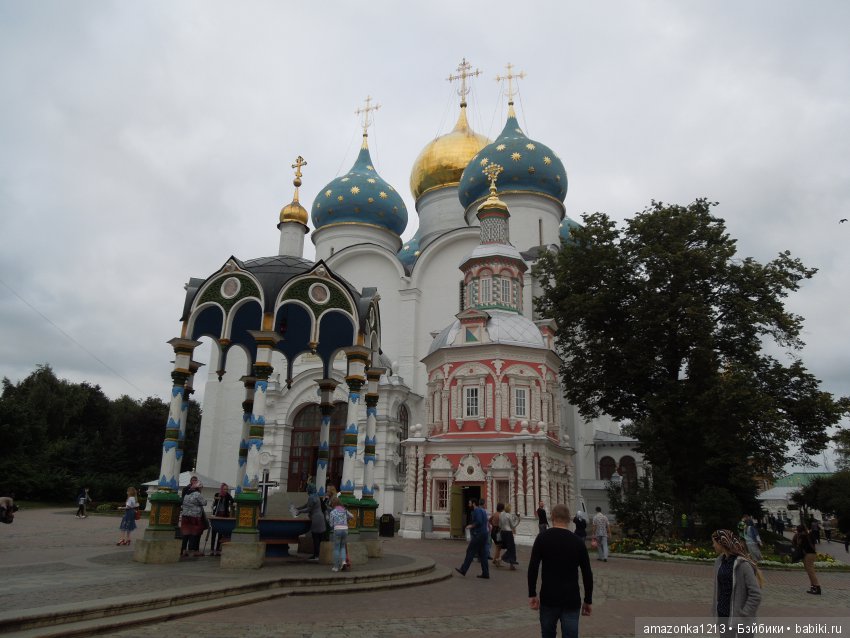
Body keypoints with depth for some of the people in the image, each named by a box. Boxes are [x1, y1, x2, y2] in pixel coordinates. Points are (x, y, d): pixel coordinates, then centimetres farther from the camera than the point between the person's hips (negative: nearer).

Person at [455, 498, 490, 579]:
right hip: (483, 534, 9)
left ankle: (463, 570, 1)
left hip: (478, 535, -9)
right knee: (482, 554, 8)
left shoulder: (477, 510, -12)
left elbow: (479, 522, -24)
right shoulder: (483, 511, 18)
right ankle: (485, 573, 6)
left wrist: (471, 526, -11)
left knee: (470, 552, -3)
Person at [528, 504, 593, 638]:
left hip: (548, 598, 0)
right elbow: (587, 574, 3)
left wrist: (532, 594, -1)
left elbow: (533, 568, -9)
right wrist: (588, 600, 12)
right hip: (571, 601, 0)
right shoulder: (578, 541, 1)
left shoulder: (543, 537, -2)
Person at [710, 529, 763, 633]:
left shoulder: (742, 564, -19)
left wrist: (743, 615, -16)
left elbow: (755, 595, -18)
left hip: (741, 620, -6)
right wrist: (715, 611, 6)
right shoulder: (719, 561, 2)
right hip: (723, 617, 6)